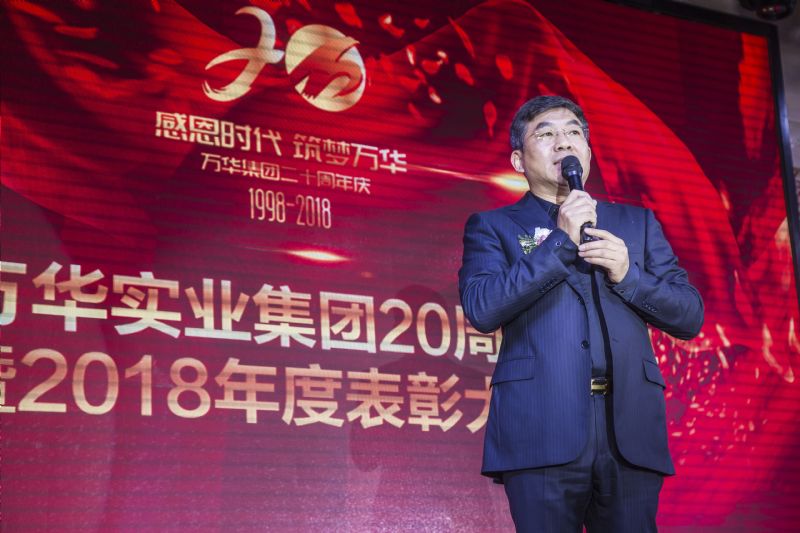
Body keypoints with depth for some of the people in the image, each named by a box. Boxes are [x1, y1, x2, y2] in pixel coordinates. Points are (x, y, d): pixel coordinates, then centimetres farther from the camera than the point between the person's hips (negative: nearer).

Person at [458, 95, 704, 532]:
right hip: (542, 432, -2)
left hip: (631, 431, 3)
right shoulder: (493, 227, 12)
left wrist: (628, 274, -4)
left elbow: (690, 316, 14)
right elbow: (481, 308, -6)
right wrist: (560, 242, -7)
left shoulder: (637, 223, 20)